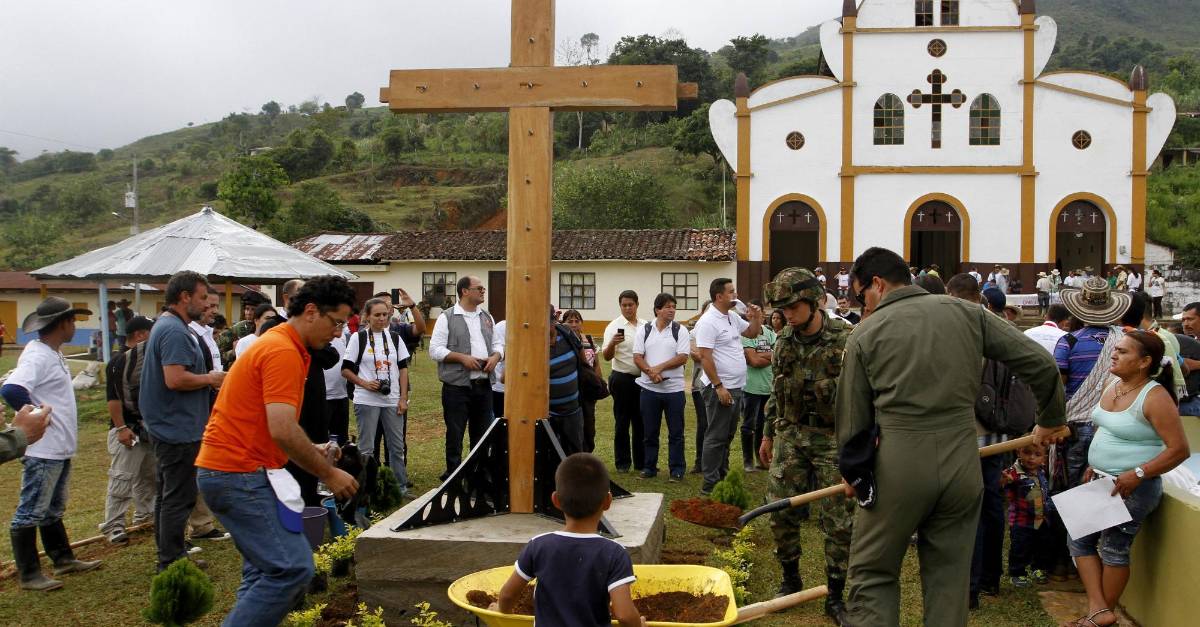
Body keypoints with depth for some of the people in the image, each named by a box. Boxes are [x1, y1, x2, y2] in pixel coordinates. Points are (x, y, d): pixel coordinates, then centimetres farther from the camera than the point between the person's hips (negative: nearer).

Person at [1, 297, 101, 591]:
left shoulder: (54, 354, 11)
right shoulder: (37, 355, -20)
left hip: (60, 448, 10)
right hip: (42, 450, -10)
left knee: (53, 510, 20)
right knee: (30, 513, 0)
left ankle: (63, 559, 32)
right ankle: (29, 575, 7)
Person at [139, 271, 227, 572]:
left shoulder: (165, 325, 15)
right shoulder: (175, 331, -19)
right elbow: (175, 379, -29)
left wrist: (208, 378, 12)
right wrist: (210, 379, -14)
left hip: (167, 426, 11)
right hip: (178, 429, -11)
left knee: (168, 495, 18)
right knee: (179, 498, -3)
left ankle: (169, 556, 29)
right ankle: (172, 564, 4)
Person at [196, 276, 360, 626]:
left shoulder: (279, 345, 17)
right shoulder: (283, 352, -16)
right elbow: (282, 430, -24)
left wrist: (313, 451, 13)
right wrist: (329, 474, -14)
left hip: (230, 471, 11)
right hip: (240, 475, -11)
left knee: (265, 571, 16)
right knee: (293, 568, -14)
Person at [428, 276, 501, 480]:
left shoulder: (487, 318, 14)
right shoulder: (447, 317, -4)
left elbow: (497, 344, 19)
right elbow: (435, 349, -9)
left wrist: (495, 356, -3)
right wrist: (462, 358, -17)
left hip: (484, 385, 6)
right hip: (457, 386, -5)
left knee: (482, 433, 11)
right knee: (455, 434, 1)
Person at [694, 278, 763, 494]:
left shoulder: (733, 317, 12)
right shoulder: (708, 321, -16)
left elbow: (752, 333, 27)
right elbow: (705, 357, -20)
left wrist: (756, 318, 6)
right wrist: (719, 386, -23)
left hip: (735, 387, 9)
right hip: (719, 388, -9)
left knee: (727, 436, 16)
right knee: (716, 437, -4)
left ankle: (722, 477, 25)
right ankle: (710, 484, 2)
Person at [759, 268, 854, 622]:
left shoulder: (846, 340, -11)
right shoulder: (784, 342, 6)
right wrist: (768, 435, 19)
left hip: (833, 438, -4)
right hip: (791, 434, 4)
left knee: (839, 520, 1)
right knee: (781, 510, 5)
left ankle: (836, 596, 14)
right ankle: (790, 579, 26)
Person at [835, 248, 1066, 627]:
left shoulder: (865, 333, 0)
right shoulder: (966, 313, 6)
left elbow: (853, 417, 5)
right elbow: (1039, 363, 5)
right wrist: (1050, 419, 23)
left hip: (898, 466, -3)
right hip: (962, 465, 3)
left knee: (873, 576, 11)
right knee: (950, 578, 15)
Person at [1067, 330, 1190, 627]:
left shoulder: (1155, 397, -19)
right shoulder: (1112, 386, 5)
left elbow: (1179, 449, -21)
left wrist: (1138, 474, -26)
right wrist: (1093, 466, 12)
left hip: (1132, 488, -8)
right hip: (1101, 481, 9)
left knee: (1113, 549, 2)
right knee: (1079, 541, 7)